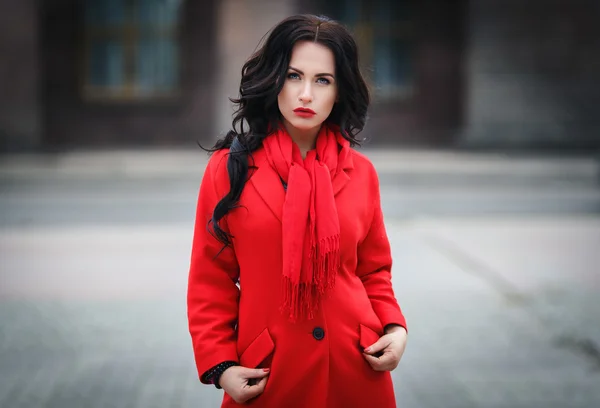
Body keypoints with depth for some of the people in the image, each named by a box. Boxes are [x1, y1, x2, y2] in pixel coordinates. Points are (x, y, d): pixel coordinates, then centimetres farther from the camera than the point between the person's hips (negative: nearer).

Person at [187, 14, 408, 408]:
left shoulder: (361, 173, 2)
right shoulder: (229, 168, -5)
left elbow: (374, 271, 11)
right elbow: (211, 281, -1)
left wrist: (395, 328, -6)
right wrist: (220, 365, -10)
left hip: (356, 372, 2)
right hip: (267, 376, -2)